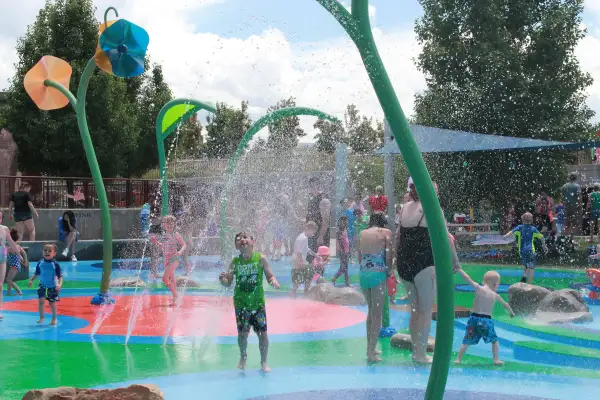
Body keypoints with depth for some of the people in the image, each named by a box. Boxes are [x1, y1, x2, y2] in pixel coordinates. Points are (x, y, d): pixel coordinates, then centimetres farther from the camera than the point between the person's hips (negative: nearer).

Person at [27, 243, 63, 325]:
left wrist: (59, 284, -29)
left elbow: (60, 276, -15)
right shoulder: (40, 263, -3)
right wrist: (31, 280, -3)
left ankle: (54, 318, 24)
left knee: (52, 303, 6)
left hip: (53, 287, -3)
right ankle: (41, 317, 5)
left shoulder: (55, 264, -15)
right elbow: (36, 274, 9)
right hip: (42, 286, 3)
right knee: (40, 300, -10)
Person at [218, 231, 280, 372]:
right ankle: (243, 357, 33)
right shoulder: (235, 262, -5)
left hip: (258, 302, -1)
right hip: (241, 303, 1)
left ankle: (264, 362, 19)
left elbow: (270, 276, -2)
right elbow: (228, 283, -1)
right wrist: (222, 279, -22)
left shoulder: (261, 259, -8)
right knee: (242, 333, 5)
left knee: (262, 333, -1)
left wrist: (274, 281, -24)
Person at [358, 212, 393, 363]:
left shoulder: (362, 233, 12)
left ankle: (370, 348, 26)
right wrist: (389, 271, 5)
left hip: (363, 274, 5)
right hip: (378, 274, -5)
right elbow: (389, 254, -8)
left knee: (371, 311, 20)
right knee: (378, 314, 1)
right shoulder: (386, 232, 0)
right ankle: (372, 352, -1)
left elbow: (359, 257, 8)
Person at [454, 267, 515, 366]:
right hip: (487, 320, 0)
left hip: (474, 318, 0)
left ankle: (458, 359, 5)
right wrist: (511, 312, 43)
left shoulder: (479, 288, -3)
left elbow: (468, 279, -11)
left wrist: (459, 269, -4)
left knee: (466, 341, 7)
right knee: (494, 340, 20)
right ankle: (496, 360, 13)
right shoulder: (495, 295, 7)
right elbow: (505, 305, 24)